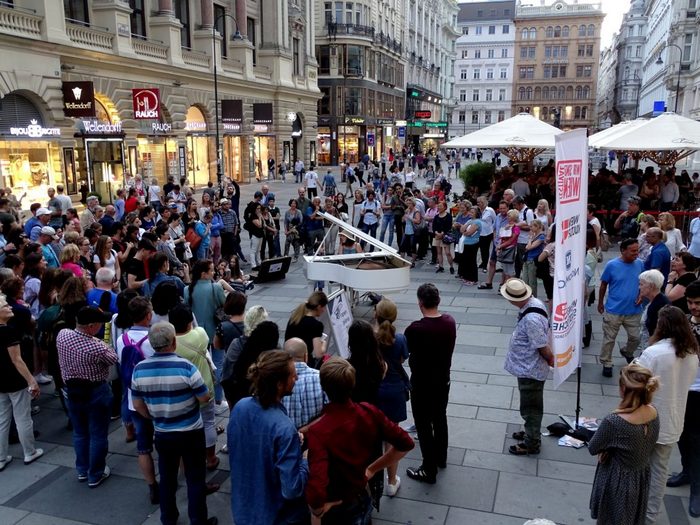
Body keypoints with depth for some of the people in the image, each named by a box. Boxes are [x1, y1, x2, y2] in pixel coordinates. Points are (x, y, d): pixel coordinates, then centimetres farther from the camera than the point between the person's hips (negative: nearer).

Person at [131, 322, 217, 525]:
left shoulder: (139, 370, -9)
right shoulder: (185, 367, -22)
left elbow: (138, 405, 2)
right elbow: (205, 398, -12)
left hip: (162, 434, 4)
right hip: (191, 433, -4)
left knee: (167, 478, 20)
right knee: (195, 479, 10)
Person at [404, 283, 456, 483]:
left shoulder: (416, 329, -28)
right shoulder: (450, 322, -9)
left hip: (422, 384, -6)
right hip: (443, 380, 6)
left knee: (424, 425, 8)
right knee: (440, 418, 24)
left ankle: (429, 470, 19)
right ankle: (441, 457, 43)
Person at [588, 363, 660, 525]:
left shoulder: (614, 422, -34)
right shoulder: (653, 413, -13)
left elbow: (593, 448, -18)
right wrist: (611, 448, -7)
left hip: (617, 482, -6)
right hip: (641, 480, 6)